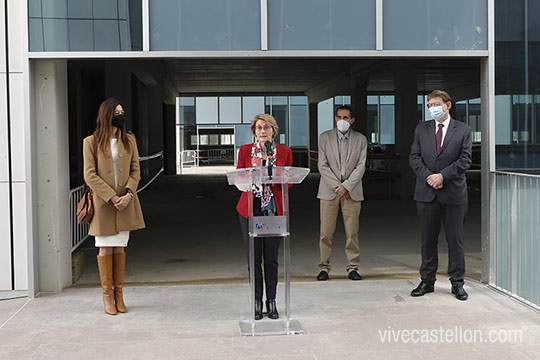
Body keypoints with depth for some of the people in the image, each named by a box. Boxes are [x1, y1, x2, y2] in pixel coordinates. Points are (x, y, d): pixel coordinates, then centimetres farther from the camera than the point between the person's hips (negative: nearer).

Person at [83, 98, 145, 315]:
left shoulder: (129, 140, 9)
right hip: (103, 204, -3)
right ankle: (107, 296, 10)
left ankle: (119, 295, 14)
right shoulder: (91, 142, -2)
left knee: (120, 248, 7)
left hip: (125, 203, 3)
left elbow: (135, 170, 7)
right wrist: (112, 198, -14)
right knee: (106, 249, 1)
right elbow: (90, 175, -7)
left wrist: (128, 193, -10)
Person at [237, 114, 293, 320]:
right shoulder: (245, 151, 4)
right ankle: (257, 303, 13)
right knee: (254, 258, 3)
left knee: (271, 258, 4)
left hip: (274, 209, 0)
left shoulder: (284, 152, 5)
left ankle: (271, 302, 15)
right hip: (250, 208, 0)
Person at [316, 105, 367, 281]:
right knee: (326, 232, -1)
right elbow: (322, 165, 0)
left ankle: (353, 267, 11)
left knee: (352, 232, 1)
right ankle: (324, 267, 8)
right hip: (329, 190, 0)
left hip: (352, 191, 0)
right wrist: (336, 185, -9)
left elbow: (361, 166, 1)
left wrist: (346, 186, -10)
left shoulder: (360, 139, 7)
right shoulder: (325, 137, 6)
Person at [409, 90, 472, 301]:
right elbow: (414, 157, 5)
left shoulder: (463, 130, 4)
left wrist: (442, 175, -14)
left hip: (454, 192, -2)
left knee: (455, 239, 3)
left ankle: (457, 283, 13)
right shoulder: (421, 129, 11)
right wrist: (428, 177, -10)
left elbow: (465, 159, -4)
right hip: (427, 192, 2)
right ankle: (427, 281, 16)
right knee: (428, 239, 7)